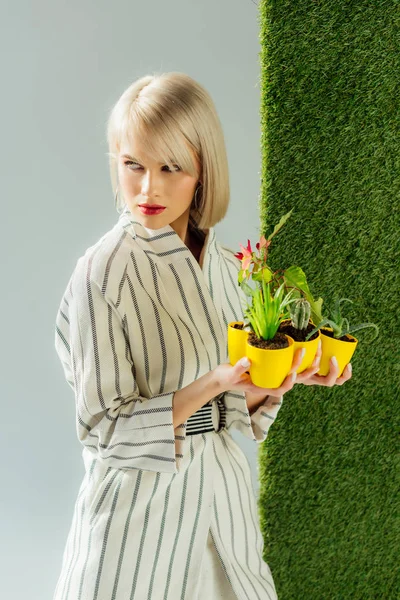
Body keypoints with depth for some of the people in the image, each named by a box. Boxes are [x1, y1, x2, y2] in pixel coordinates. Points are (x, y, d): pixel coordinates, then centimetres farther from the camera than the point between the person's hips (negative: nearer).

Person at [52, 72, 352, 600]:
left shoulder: (226, 266, -1)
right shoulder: (104, 274, -19)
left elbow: (233, 405, 6)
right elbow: (104, 431, -18)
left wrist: (284, 373, -12)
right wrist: (213, 384, -28)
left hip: (221, 492, 6)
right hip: (140, 504, -5)